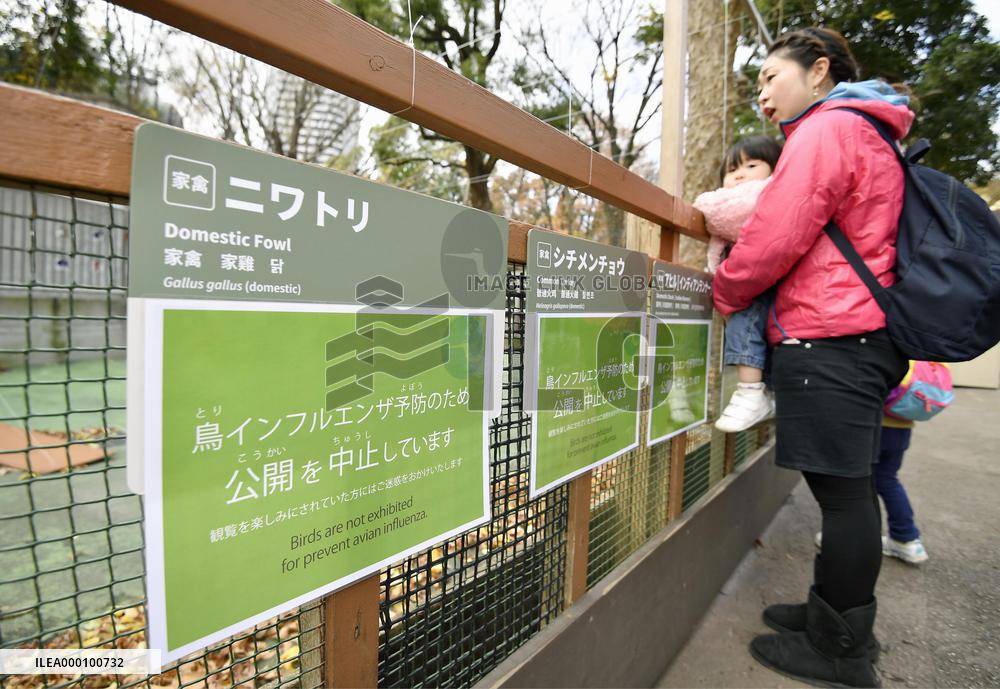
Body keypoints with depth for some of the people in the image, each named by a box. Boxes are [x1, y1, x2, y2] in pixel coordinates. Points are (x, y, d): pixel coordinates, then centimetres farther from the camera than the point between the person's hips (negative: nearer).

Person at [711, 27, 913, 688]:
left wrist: (723, 292, 3)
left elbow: (774, 239, -13)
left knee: (842, 490, -3)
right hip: (865, 334, 10)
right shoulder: (870, 135, 25)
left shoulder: (826, 129, -6)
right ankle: (837, 615, 26)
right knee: (849, 485, 13)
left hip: (827, 338, -10)